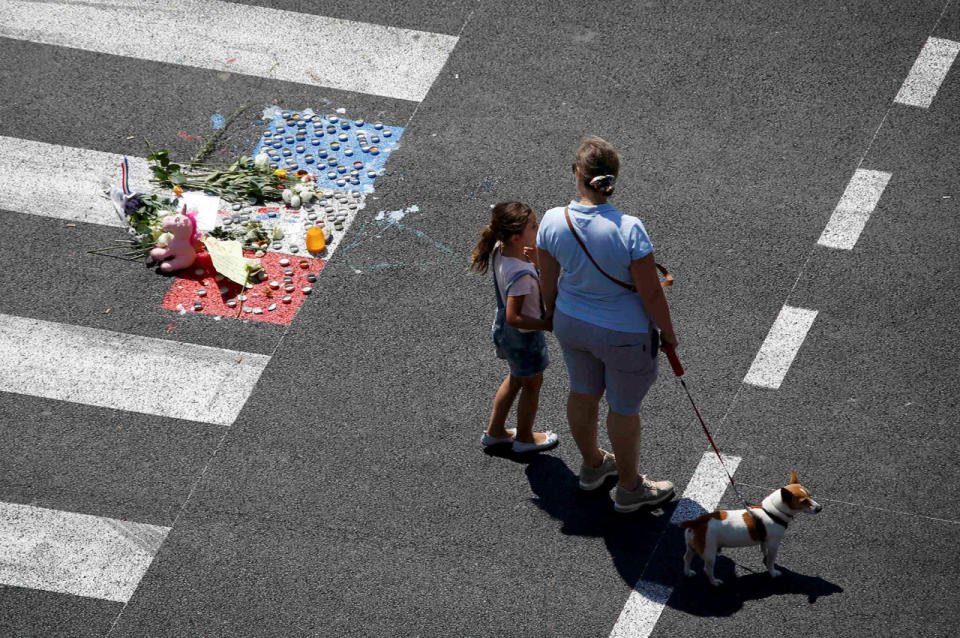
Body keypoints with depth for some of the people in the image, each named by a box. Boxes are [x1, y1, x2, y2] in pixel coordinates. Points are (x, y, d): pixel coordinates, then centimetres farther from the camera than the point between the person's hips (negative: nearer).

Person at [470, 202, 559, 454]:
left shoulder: (499, 250, -12)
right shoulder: (520, 274, -37)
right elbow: (514, 318, -35)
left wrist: (534, 259, -14)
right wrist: (550, 325, -30)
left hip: (504, 331, 8)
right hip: (524, 337, -8)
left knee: (516, 379, 30)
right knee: (532, 384, 19)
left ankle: (495, 432, 45)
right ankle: (524, 437, 41)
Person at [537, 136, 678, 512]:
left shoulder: (553, 221, -19)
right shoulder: (629, 230, -31)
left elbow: (548, 281, -3)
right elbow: (651, 293, -22)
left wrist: (553, 313, 18)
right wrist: (667, 332, -4)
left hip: (572, 323, 5)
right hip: (625, 335, -4)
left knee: (584, 393, 27)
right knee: (624, 408, 17)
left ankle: (592, 465, 52)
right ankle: (629, 488, 38)